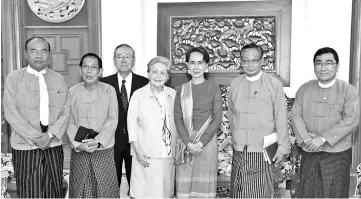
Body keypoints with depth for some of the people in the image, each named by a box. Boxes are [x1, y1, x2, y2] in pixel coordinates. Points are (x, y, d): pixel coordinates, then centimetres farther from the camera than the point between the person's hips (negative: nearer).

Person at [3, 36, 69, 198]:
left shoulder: (58, 79, 9)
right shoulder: (14, 78, 2)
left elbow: (65, 112, 3)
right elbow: (10, 113, -6)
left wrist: (51, 135, -12)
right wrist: (35, 137, -13)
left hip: (53, 146, 2)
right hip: (25, 148, -2)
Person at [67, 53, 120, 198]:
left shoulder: (109, 90, -1)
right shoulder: (72, 91, 3)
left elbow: (112, 120, -6)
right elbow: (70, 122, 2)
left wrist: (98, 141, -18)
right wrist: (78, 144, -12)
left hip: (104, 149, -1)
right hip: (79, 151, 1)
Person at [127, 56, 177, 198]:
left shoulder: (173, 95, 4)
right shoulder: (138, 94, -5)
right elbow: (132, 125, -4)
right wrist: (138, 151, -9)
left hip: (168, 155, 3)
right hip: (146, 156, -3)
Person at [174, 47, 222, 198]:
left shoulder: (213, 88, 0)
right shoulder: (182, 90, 7)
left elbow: (217, 119, -4)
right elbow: (178, 118, 1)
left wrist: (200, 143, -12)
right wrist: (189, 143, -11)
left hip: (207, 141, -2)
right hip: (186, 142, 2)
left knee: (205, 182, 3)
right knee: (184, 183, 4)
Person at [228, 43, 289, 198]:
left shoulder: (274, 84, -5)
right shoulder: (234, 84, 4)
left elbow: (281, 119, -3)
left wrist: (282, 148, -3)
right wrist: (236, 138, 12)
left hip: (264, 150, -3)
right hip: (239, 150, 3)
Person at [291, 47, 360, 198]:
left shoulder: (349, 91, -5)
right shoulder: (304, 89, 6)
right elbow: (296, 115, 1)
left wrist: (323, 138, -18)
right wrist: (306, 139, -15)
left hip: (337, 154, -2)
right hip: (309, 153, 3)